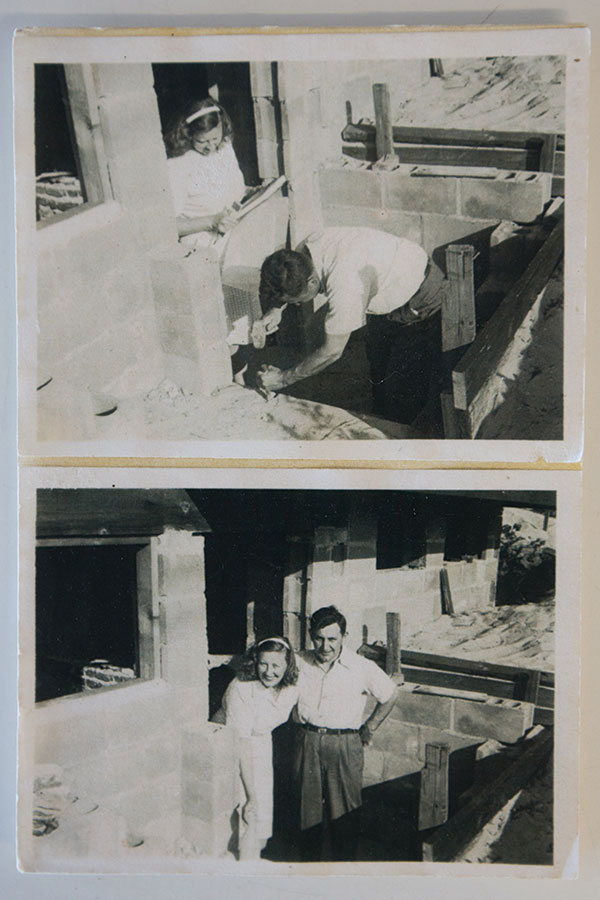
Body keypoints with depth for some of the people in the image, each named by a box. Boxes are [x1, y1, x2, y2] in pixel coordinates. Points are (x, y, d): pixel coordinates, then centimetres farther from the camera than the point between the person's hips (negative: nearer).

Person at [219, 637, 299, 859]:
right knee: (250, 818, -12)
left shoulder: (290, 692, -9)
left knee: (263, 817, 10)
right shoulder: (240, 689, -27)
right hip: (230, 753, -6)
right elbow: (242, 743, -26)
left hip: (263, 749, 6)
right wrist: (252, 796, -25)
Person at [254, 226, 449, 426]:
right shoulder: (305, 249, -20)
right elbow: (282, 287, 3)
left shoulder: (344, 282, -42)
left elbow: (332, 351, -32)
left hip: (420, 304, -8)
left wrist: (284, 378, -22)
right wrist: (274, 309, -19)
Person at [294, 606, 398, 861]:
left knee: (345, 809, 3)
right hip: (307, 742, 2)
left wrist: (369, 727, 7)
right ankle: (309, 859, 27)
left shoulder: (363, 668, -6)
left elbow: (389, 696, 9)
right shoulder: (299, 663, -1)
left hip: (344, 745, -2)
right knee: (307, 804, 10)